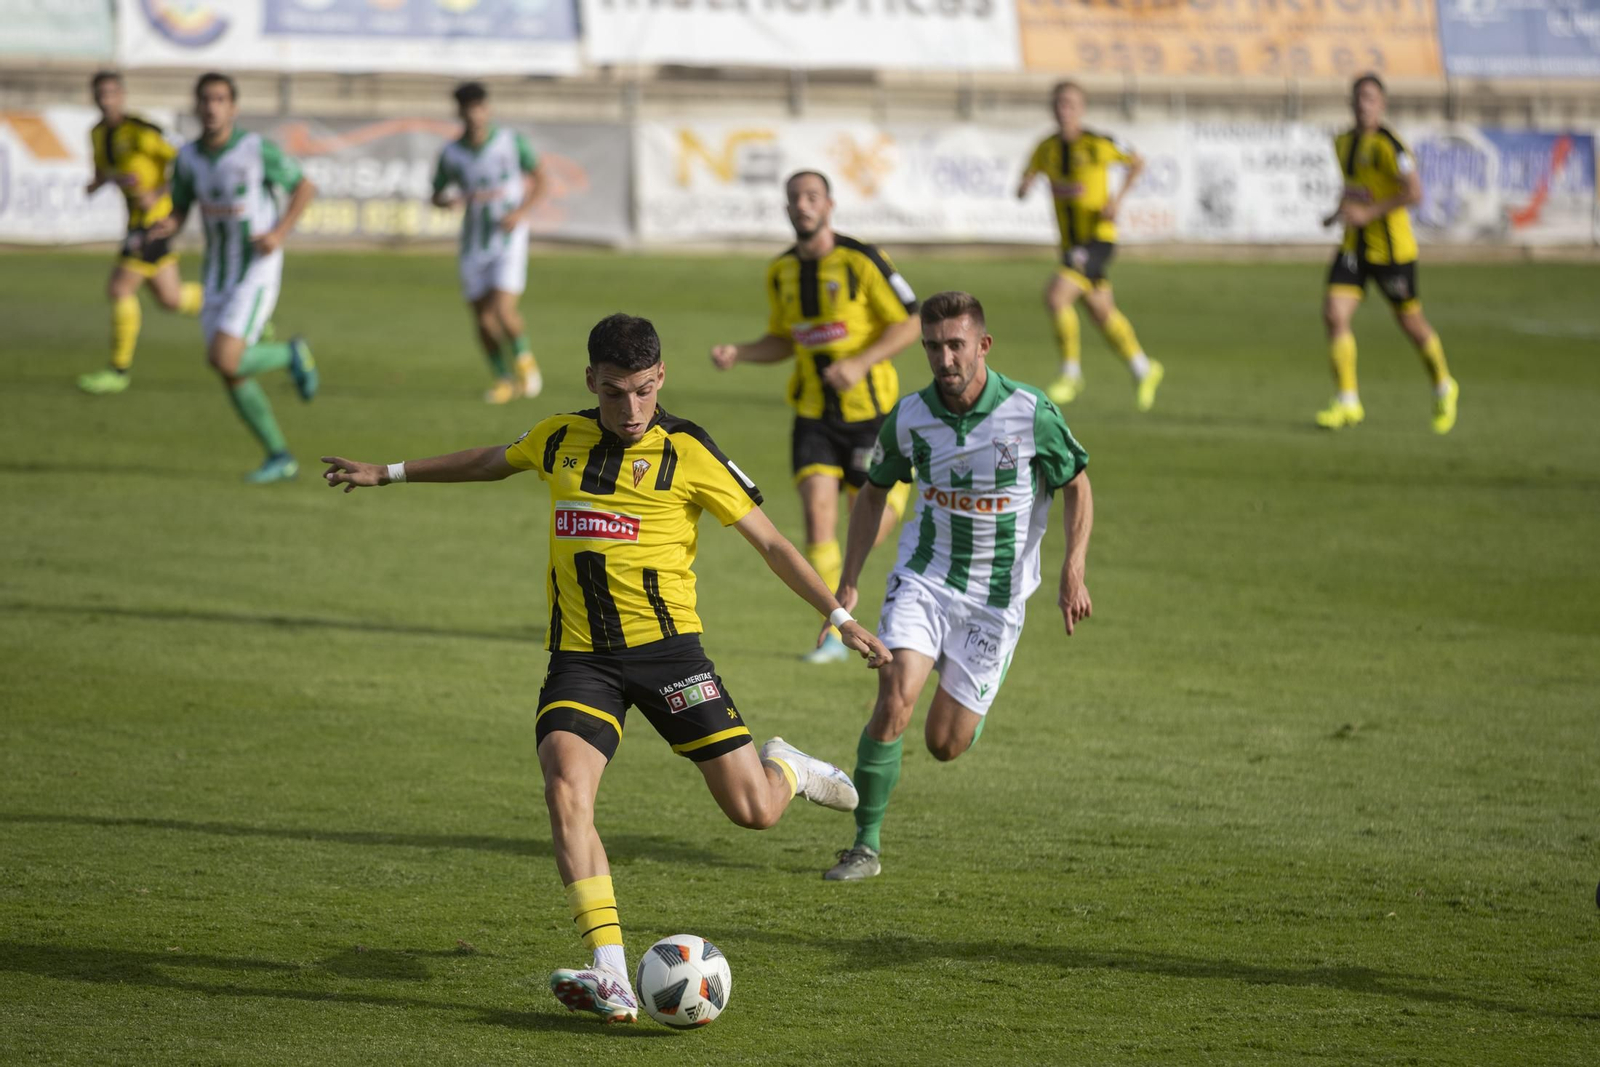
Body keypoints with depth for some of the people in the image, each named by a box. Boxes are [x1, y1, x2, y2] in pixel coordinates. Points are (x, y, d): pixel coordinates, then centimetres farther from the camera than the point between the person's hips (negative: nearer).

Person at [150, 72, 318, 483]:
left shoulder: (258, 149, -14)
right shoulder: (188, 157, 1)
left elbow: (305, 187, -2)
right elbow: (180, 211, 10)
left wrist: (280, 232, -16)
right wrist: (166, 226, -15)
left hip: (258, 271, -6)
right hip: (217, 276, 6)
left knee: (224, 360, -19)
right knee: (232, 375, 3)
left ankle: (292, 355, 9)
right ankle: (280, 458, 16)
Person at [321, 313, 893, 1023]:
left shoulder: (687, 453, -3)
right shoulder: (560, 439, 8)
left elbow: (769, 542, 3)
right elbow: (492, 461, 30)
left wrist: (840, 618, 0)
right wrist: (388, 473, 37)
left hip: (665, 645, -2)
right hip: (581, 655, 3)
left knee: (754, 811, -6)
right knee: (565, 791, -23)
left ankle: (784, 768, 35)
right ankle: (611, 980, -28)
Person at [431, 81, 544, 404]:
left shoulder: (511, 141, -6)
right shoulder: (451, 154, -2)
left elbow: (536, 178, 7)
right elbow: (437, 198, 6)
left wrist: (521, 212, -10)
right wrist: (468, 199, -14)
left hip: (509, 236, -2)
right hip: (474, 244, 2)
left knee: (503, 309, -17)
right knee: (483, 319, 3)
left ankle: (523, 358, 11)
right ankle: (504, 379, 23)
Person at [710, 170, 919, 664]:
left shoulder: (860, 261, -14)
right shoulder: (781, 272, 3)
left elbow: (909, 323, -11)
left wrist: (860, 363, -24)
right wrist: (736, 353, -4)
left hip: (868, 407, -4)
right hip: (814, 413, 4)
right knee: (817, 514, -12)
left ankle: (898, 493, 43)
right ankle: (835, 633, -6)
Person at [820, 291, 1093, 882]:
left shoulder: (1030, 412, -15)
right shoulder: (909, 416, -8)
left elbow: (1077, 487, -2)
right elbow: (875, 491, 10)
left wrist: (1073, 573, -13)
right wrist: (848, 582, 6)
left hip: (995, 599, -1)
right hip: (924, 579, 1)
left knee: (945, 745, 2)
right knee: (894, 699, -22)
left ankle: (974, 707, 40)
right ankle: (866, 845, -11)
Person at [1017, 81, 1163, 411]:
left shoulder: (1098, 144, -10)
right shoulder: (1046, 149, 5)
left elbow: (1137, 163, 5)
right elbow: (1022, 188, 6)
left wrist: (1119, 198, -8)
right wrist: (1055, 188, -14)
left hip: (1098, 238, -6)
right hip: (1071, 243, 6)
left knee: (1056, 295, -22)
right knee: (1103, 313, 15)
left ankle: (1071, 373, -9)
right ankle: (1143, 370, 34)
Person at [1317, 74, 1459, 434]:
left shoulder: (1387, 146, -16)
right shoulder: (1343, 143, 8)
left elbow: (1415, 192, -23)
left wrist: (1368, 213, -26)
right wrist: (1339, 212, 9)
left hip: (1391, 248, -6)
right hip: (1354, 245, 6)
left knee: (1410, 321, 8)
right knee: (1334, 313, -12)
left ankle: (1443, 387, 34)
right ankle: (1348, 403, -8)